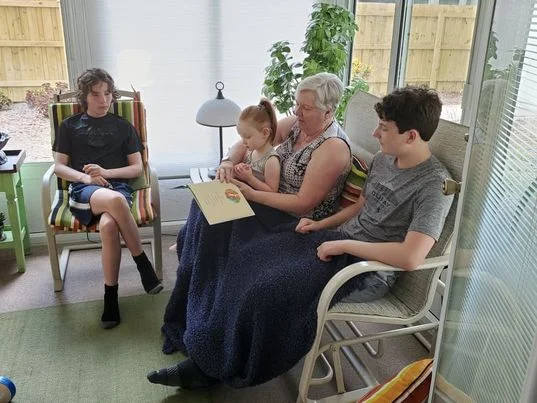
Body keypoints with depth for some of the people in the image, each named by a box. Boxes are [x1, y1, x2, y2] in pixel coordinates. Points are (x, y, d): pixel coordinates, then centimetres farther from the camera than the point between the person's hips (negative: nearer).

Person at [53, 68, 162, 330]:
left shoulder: (123, 127, 17)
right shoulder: (69, 126, 17)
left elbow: (137, 168, 10)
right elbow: (59, 167, 11)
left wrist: (106, 172, -8)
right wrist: (86, 177, -10)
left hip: (117, 186, 1)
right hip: (83, 190, -1)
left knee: (108, 225, -37)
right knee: (115, 200, -40)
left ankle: (111, 296, -21)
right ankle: (143, 263, -24)